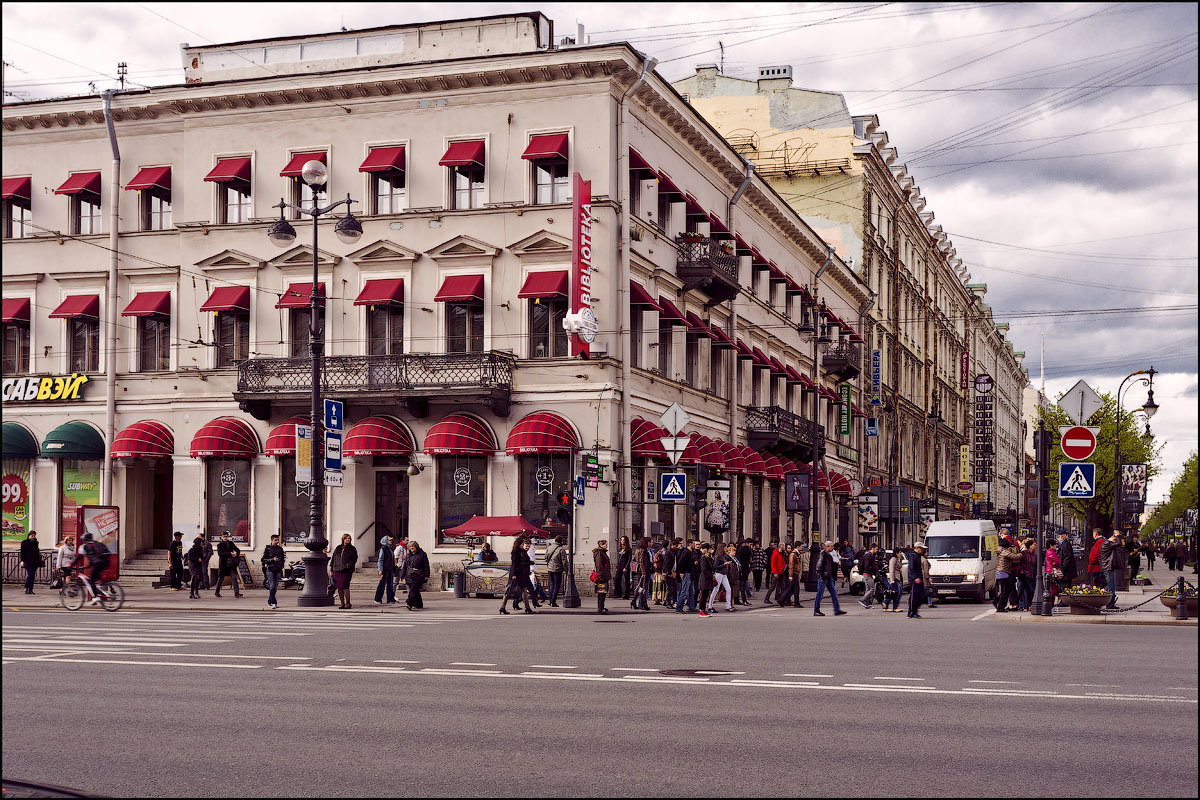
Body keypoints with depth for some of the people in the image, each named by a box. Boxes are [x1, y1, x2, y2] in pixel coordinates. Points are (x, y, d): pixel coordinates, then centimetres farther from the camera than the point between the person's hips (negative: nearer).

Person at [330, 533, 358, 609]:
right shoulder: (338, 548, 16)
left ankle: (348, 603, -3)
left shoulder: (352, 549, 7)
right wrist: (331, 570, 14)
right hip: (337, 570, 4)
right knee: (339, 587, 3)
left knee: (345, 587, -11)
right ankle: (342, 603, 12)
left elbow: (354, 559, 2)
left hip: (346, 571, -4)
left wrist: (349, 565, -15)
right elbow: (333, 559, 19)